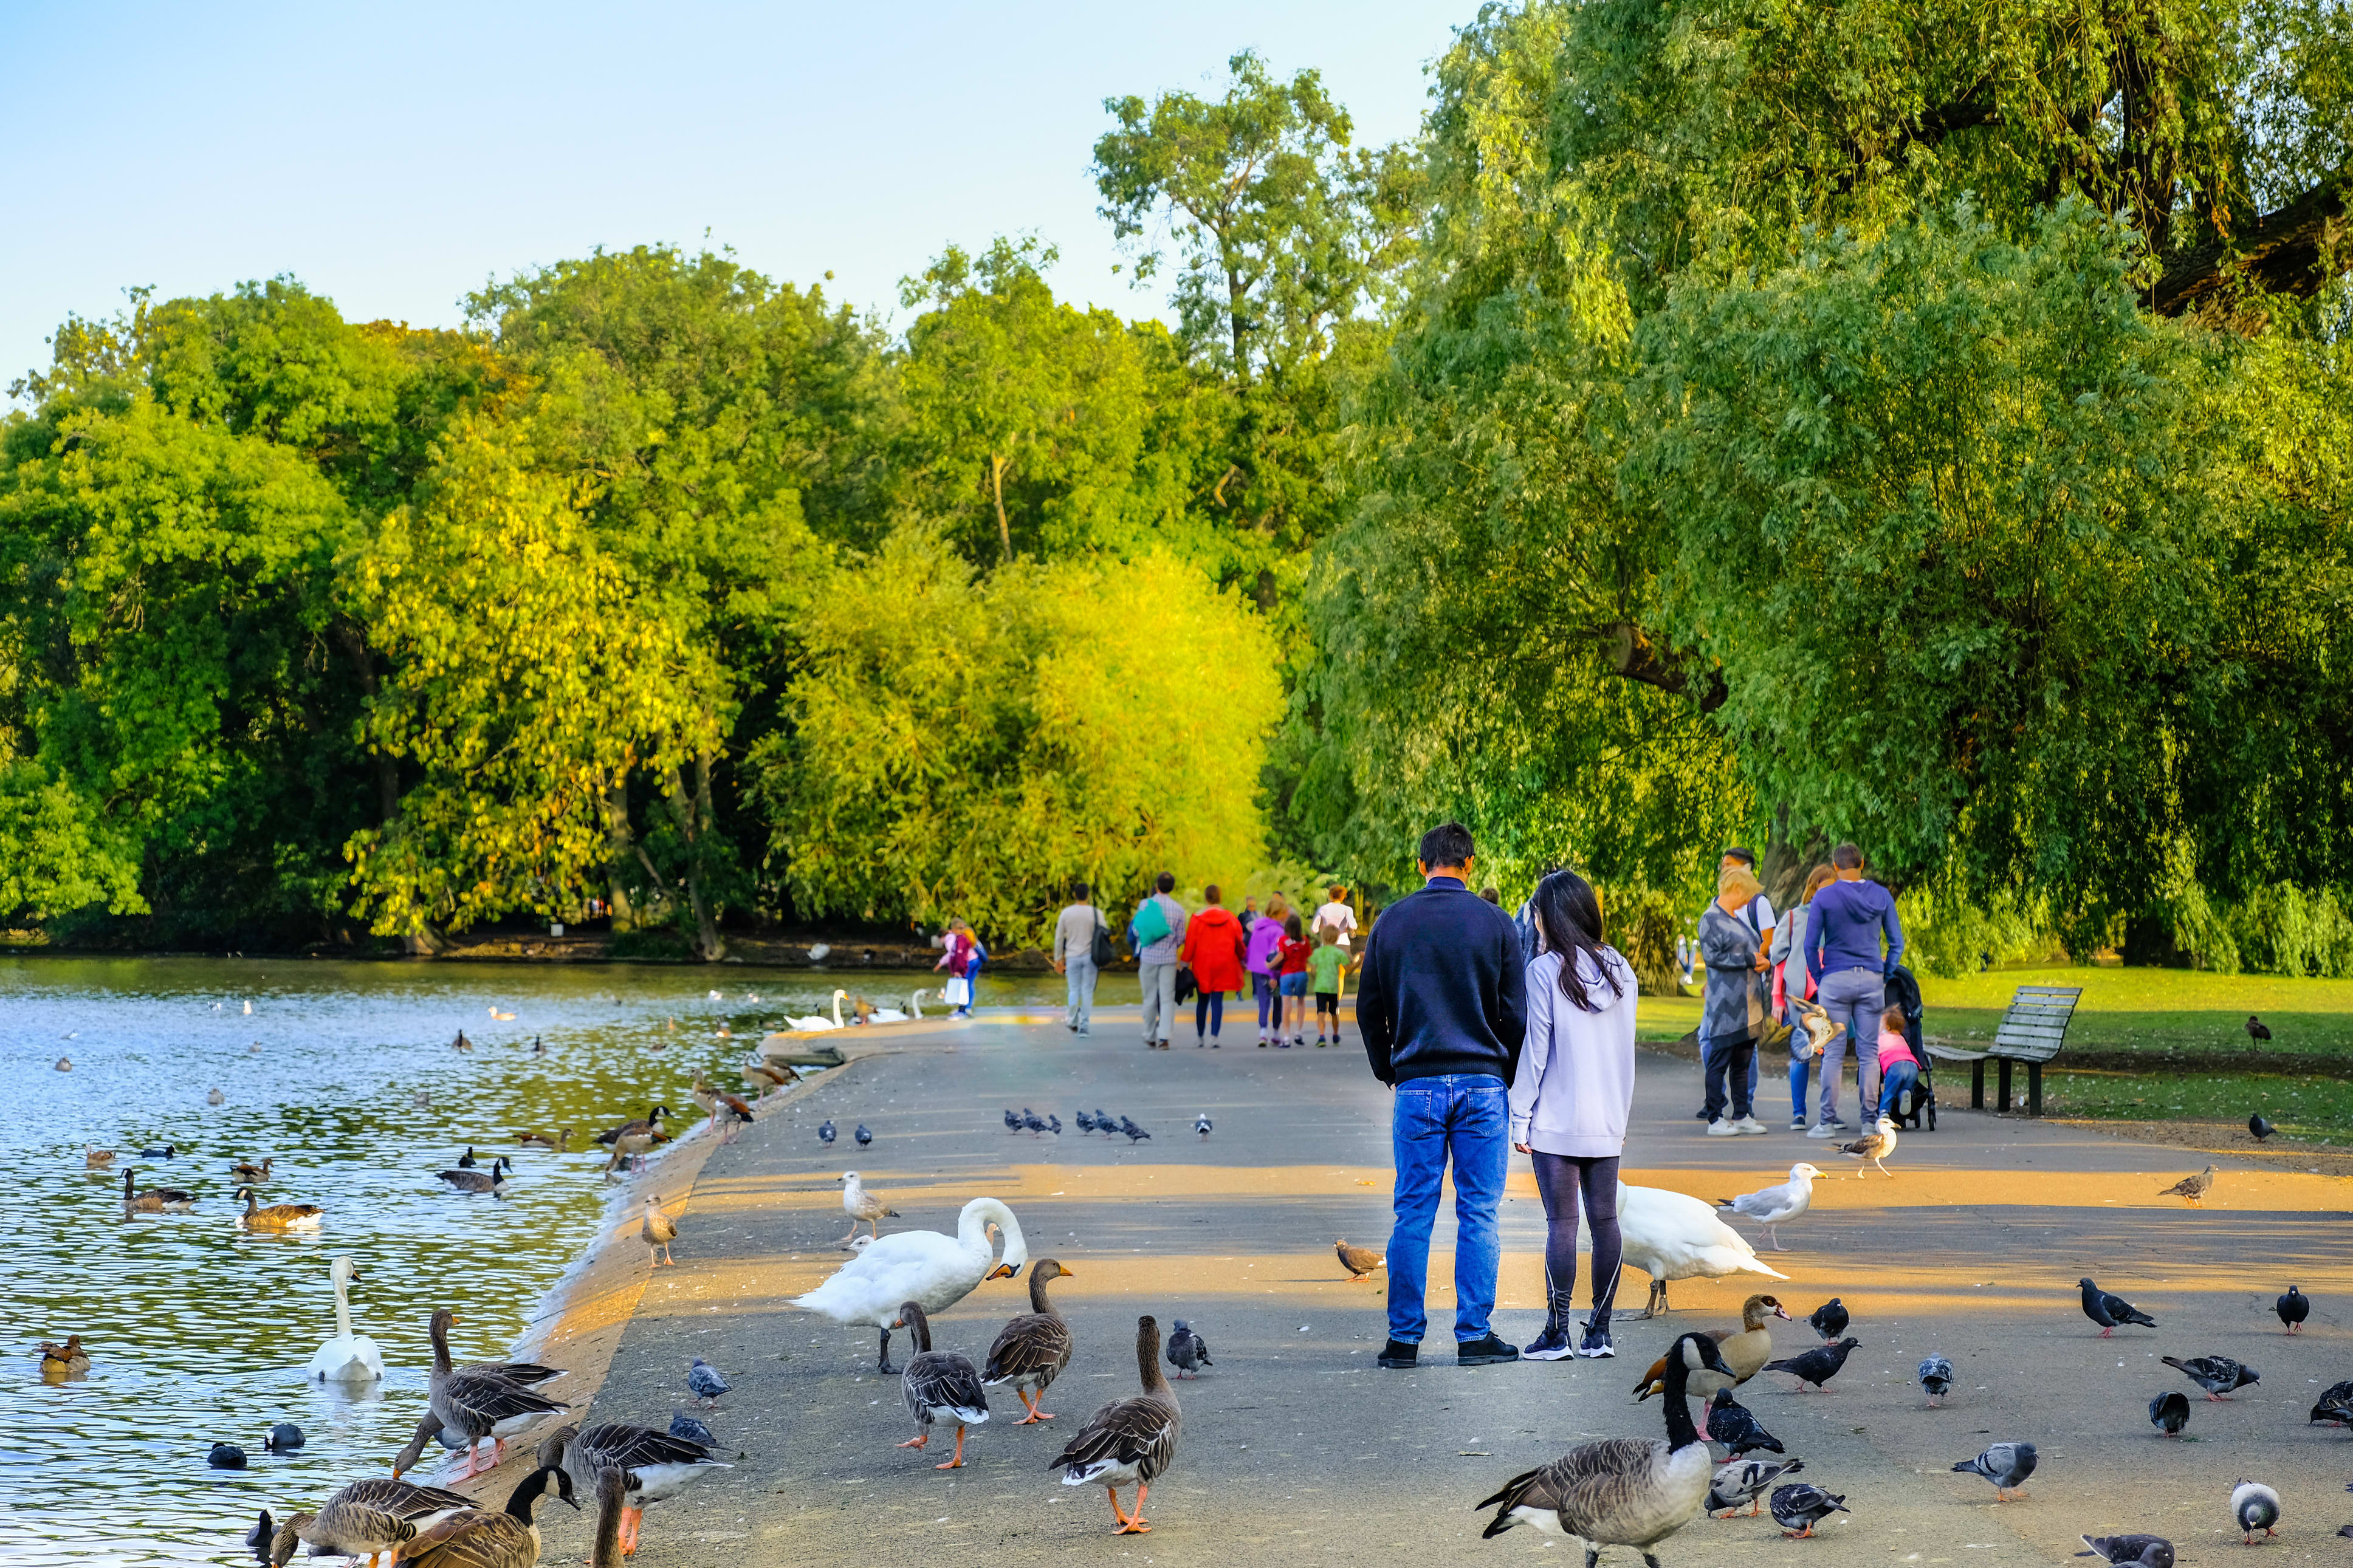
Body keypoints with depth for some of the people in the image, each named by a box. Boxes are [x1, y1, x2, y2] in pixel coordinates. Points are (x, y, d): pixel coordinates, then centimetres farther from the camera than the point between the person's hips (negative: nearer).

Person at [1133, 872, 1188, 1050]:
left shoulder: (1145, 905, -4)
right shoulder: (1178, 909, -3)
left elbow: (1135, 931, 2)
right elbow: (1181, 938, 3)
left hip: (1148, 957, 0)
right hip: (1169, 958, 0)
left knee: (1150, 999, 10)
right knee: (1167, 998, 0)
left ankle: (1150, 1038, 17)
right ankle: (1164, 1037, -11)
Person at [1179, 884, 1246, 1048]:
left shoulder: (1197, 919, -7)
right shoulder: (1229, 918, -2)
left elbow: (1190, 943, -6)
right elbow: (1239, 941, 4)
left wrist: (1185, 961, 4)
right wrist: (1241, 959, 20)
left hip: (1202, 966, 0)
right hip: (1223, 965, 0)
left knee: (1202, 1001, 12)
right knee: (1218, 1001, 1)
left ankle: (1199, 1036, 15)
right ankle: (1214, 1035, -10)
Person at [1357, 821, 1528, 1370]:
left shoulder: (1390, 923, 4)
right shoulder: (1494, 923, -1)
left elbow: (1369, 1010, 9)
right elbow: (1516, 1012, 1)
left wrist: (1388, 1073, 20)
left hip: (1417, 1084, 1)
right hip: (1482, 1085, -1)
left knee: (1413, 1213, 5)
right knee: (1479, 1212, 3)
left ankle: (1404, 1338, 4)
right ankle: (1475, 1335, 2)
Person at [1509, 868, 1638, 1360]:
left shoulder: (1545, 971, -10)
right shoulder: (1620, 970, 6)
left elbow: (1535, 1051, -9)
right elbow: (1626, 1050, 10)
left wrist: (1520, 1117, -3)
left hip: (1557, 1119, -5)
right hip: (1607, 1119, 5)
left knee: (1562, 1223, -3)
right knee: (1604, 1221, 7)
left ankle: (1557, 1333, -1)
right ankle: (1599, 1332, 10)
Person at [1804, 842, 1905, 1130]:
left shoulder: (1824, 897, -4)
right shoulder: (1882, 897, 3)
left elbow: (1810, 945, -4)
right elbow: (1897, 944, 5)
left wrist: (1819, 980, 6)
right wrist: (1884, 975, 12)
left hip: (1835, 979, -2)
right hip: (1872, 978, 2)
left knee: (1833, 1053, 1)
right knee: (1869, 1053, 6)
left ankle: (1829, 1121, -1)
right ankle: (1870, 1120, 6)